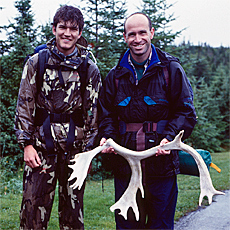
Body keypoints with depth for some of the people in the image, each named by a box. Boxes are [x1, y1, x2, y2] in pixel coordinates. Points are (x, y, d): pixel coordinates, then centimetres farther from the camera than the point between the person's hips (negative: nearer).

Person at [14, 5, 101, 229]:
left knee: (73, 206, 8)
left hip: (75, 147, 1)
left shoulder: (90, 69, 6)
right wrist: (27, 143, -4)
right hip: (42, 145, -1)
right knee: (33, 205, -3)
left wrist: (88, 150, 1)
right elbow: (24, 104, 3)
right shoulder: (36, 63, 4)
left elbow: (93, 112, 6)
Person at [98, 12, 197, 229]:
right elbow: (106, 114, 14)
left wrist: (169, 137, -17)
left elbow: (185, 112, -1)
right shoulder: (116, 75, 11)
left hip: (162, 161, -2)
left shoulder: (171, 69, 2)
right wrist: (107, 136, -7)